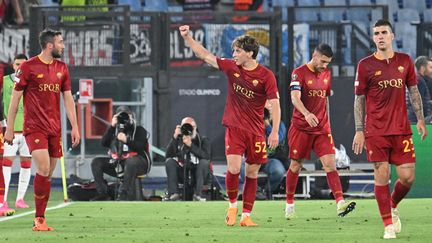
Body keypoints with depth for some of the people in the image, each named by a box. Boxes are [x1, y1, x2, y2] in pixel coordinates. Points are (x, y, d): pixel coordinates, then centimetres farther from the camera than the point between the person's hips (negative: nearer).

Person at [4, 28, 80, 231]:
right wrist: (9, 128, -3)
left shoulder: (62, 68, 11)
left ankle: (40, 218, 11)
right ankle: (39, 219, -9)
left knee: (48, 175, 4)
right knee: (43, 169, -17)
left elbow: (68, 99, 15)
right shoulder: (28, 67, -5)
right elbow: (15, 98, -1)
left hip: (55, 128, 6)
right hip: (34, 128, -5)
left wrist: (75, 126, 9)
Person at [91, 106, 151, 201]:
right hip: (117, 164, 6)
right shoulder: (114, 130, 16)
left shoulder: (139, 130, 2)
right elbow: (104, 143, 0)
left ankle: (124, 194, -42)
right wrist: (112, 127, -5)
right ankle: (102, 193, -15)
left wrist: (126, 140, -25)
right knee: (96, 162, -9)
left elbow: (140, 146, -13)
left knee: (130, 162, -42)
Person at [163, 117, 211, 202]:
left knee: (204, 162, -31)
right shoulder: (178, 140, 7)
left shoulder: (203, 140, 1)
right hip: (183, 174, 2)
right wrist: (174, 137, -14)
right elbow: (168, 155, -9)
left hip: (199, 173, -2)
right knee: (169, 162, -19)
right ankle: (173, 194, -27)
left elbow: (206, 156, -19)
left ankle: (197, 194, -35)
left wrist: (190, 145, -24)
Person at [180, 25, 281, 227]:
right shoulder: (231, 67, 2)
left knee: (252, 173, 3)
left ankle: (246, 216, 11)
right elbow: (205, 56, 7)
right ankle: (232, 205, 8)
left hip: (256, 130, -1)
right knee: (234, 168, -15)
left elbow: (275, 104, -9)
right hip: (234, 127, 1)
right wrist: (187, 37, 1)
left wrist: (275, 131, -17)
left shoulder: (266, 76, -7)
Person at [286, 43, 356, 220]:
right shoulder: (299, 73, -9)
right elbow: (295, 98, -23)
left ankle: (340, 203, -21)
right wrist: (307, 114, -40)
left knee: (330, 164, -10)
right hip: (301, 128, -4)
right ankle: (289, 205, 20)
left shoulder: (326, 74, 10)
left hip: (322, 128, 4)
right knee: (295, 166, 5)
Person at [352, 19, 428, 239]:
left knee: (407, 176, -3)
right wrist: (359, 131, -1)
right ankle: (388, 225, 5)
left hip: (401, 129, 2)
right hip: (375, 131, -2)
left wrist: (420, 119, 6)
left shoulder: (405, 61, 7)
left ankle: (393, 206, 27)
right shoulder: (365, 65, 0)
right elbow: (359, 100, 3)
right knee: (382, 176, -5)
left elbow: (413, 91, 15)